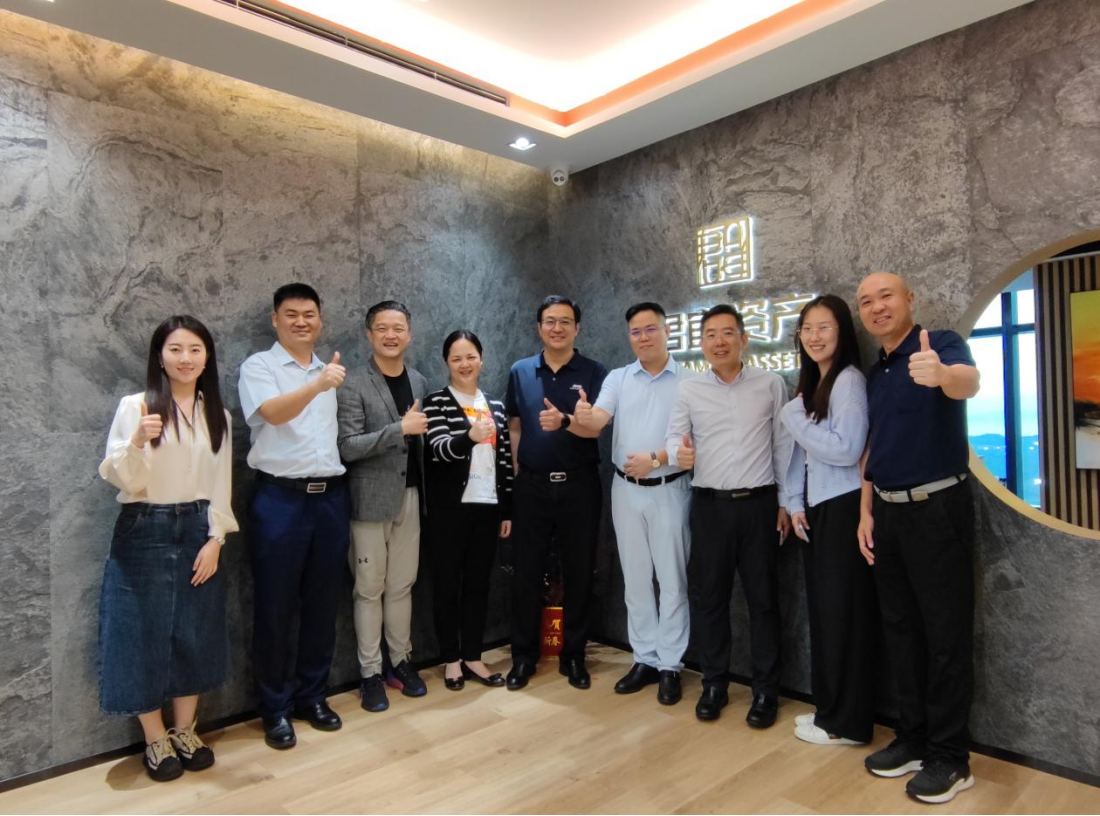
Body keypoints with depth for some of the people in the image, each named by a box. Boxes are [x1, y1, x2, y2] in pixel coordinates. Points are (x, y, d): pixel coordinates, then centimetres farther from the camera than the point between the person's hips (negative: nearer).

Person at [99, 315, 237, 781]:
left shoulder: (217, 415, 6)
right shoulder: (135, 406, -5)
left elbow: (221, 483, 6)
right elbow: (122, 480, -10)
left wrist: (215, 538, -2)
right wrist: (138, 441, -28)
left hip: (197, 531, 3)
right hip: (145, 533, -3)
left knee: (195, 636, 10)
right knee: (146, 635, 5)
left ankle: (185, 733, 28)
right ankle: (156, 742, 23)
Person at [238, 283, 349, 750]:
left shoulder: (331, 371, 14)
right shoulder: (259, 367, -2)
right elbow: (274, 412, -22)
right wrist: (317, 385, -38)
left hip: (330, 497, 5)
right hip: (280, 498, -4)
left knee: (322, 604, 12)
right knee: (275, 608, 5)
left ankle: (312, 695, 28)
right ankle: (275, 709, 20)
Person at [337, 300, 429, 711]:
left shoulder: (419, 381, 8)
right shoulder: (355, 386, -8)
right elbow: (347, 447, -16)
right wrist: (400, 429, -22)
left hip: (410, 496, 5)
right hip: (372, 498, -4)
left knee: (402, 585, 14)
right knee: (370, 589, 5)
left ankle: (401, 660, 28)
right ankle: (370, 672, 18)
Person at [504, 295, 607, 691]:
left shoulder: (595, 373, -2)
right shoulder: (520, 372, 6)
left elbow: (594, 427, -14)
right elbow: (514, 428, 11)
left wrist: (563, 421, -33)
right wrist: (515, 475, 6)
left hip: (579, 485, -1)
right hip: (532, 485, 2)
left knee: (579, 573, 8)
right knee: (526, 573, 7)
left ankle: (573, 656, 24)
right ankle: (523, 656, 22)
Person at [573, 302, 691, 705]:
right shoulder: (618, 378, 5)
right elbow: (599, 419, -11)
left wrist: (655, 459, -21)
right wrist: (584, 417, -34)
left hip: (669, 489, -3)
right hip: (626, 489, 3)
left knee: (671, 580, 5)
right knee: (636, 579, 11)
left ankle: (670, 665, 17)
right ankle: (645, 659, 24)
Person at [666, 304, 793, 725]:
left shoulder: (771, 384, 2)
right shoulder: (689, 389, 3)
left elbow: (784, 446, 4)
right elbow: (674, 436, 4)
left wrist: (785, 502, 3)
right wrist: (678, 453, -20)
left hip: (759, 503, -1)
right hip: (709, 505, 1)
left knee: (763, 597, 8)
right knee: (707, 596, 7)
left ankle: (765, 690, 23)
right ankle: (714, 683, 25)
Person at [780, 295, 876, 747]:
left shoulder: (849, 380, -12)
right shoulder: (811, 383, 14)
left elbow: (846, 449, -21)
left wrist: (793, 416, -15)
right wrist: (796, 503, 7)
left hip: (843, 509, -8)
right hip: (817, 509, 9)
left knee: (844, 612, 1)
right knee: (822, 610, 14)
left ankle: (848, 722, 14)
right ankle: (828, 708, 27)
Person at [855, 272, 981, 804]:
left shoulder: (943, 344, -9)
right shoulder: (874, 374, 12)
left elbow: (969, 381, -33)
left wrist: (941, 374, -56)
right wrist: (866, 511, 9)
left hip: (937, 507, -7)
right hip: (888, 512, 7)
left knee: (945, 634, 2)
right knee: (900, 630, 14)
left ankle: (950, 756, 17)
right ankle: (913, 738, 28)